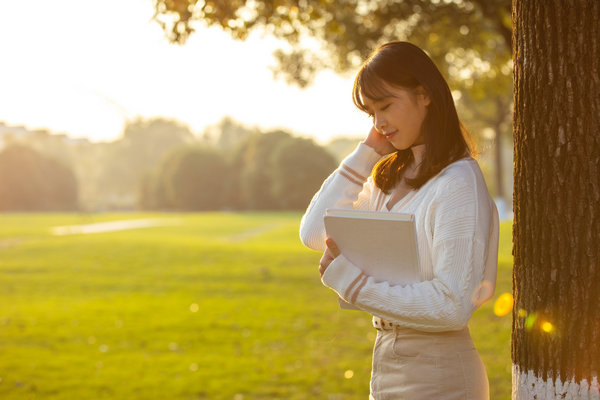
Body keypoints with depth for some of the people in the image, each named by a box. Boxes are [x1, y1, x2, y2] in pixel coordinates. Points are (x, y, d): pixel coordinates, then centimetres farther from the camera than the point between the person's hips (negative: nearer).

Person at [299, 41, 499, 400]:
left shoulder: (459, 182, -15)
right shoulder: (390, 176, 9)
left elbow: (453, 305, -21)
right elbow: (314, 234, 2)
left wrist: (351, 282, -18)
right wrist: (367, 153, 0)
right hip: (387, 363, 7)